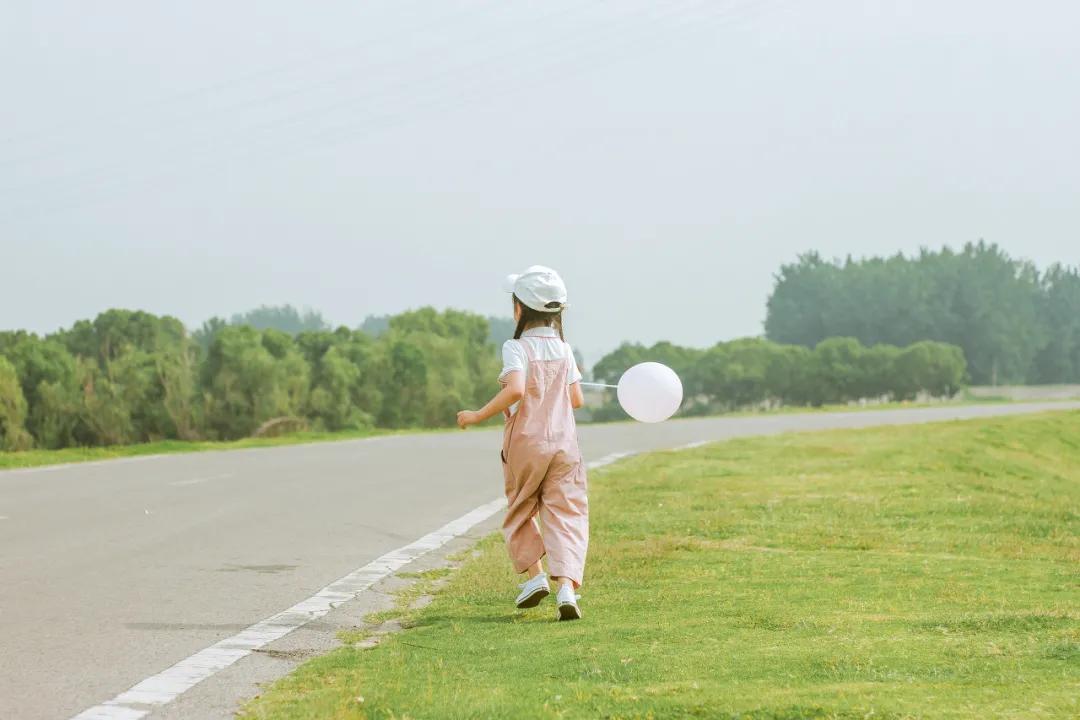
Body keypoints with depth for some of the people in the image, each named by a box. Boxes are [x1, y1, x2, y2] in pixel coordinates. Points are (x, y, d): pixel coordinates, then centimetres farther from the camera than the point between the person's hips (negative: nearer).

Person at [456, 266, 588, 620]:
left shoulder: (517, 348, -10)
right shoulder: (563, 349, 6)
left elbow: (515, 390, -27)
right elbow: (577, 399, 5)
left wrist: (478, 415, -17)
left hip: (525, 443, -3)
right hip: (564, 442, 3)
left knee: (520, 511, 20)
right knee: (565, 514, -2)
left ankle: (534, 574, 16)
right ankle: (566, 586, -18)